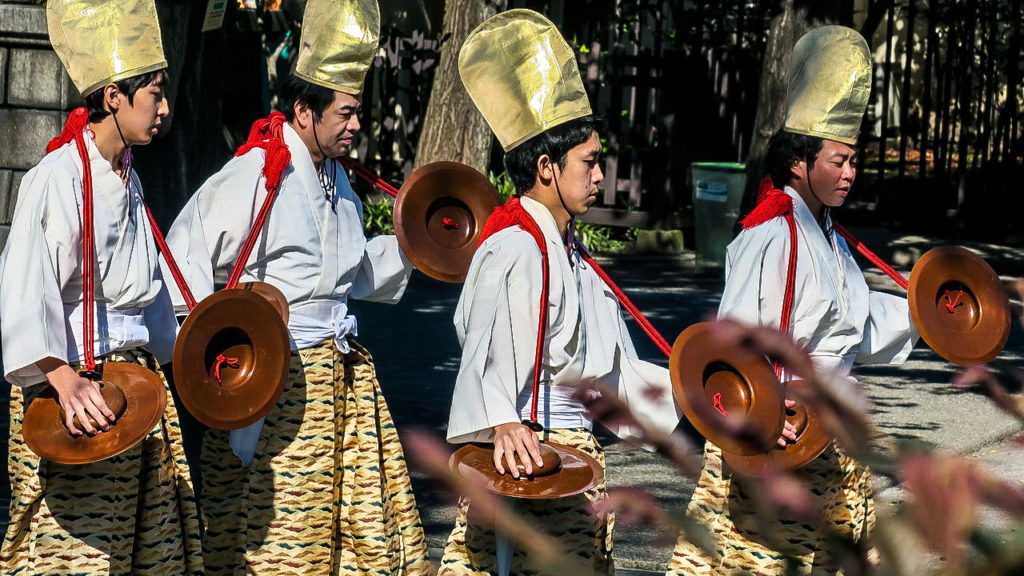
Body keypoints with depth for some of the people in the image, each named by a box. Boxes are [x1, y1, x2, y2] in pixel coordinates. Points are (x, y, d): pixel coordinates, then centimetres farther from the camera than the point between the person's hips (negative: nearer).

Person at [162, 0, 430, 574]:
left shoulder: (336, 177, 14)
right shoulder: (255, 176, -14)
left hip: (344, 370, 8)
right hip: (278, 375, -8)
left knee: (371, 527, 11)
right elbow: (183, 256, -15)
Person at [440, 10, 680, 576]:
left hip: (573, 453, 9)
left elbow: (615, 369, 23)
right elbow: (489, 349, -30)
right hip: (525, 456, -9)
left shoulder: (567, 251, 18)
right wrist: (502, 423, -48)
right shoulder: (516, 248, -13)